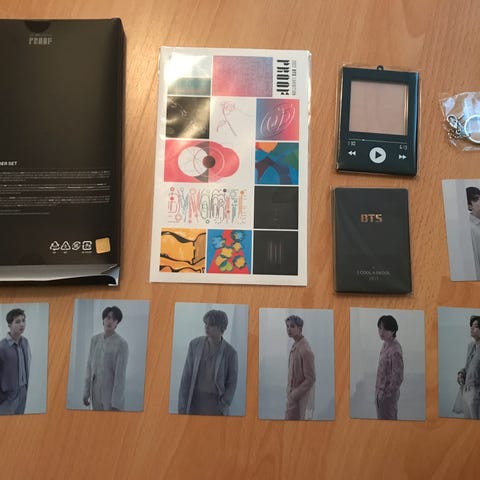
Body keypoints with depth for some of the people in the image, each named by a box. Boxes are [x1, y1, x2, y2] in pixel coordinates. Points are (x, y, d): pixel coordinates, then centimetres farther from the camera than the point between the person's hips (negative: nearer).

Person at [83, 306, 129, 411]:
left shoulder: (122, 344, -17)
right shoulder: (95, 339, 4)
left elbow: (120, 374, -19)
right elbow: (90, 367, 9)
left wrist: (116, 404, -20)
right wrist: (86, 392, 9)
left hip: (112, 393, -6)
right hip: (97, 393, 6)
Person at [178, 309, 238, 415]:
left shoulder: (230, 352, -9)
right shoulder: (195, 344, -3)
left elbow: (232, 384, -2)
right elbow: (186, 376, -1)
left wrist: (222, 409, -12)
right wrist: (182, 406, -3)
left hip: (216, 403, -2)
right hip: (195, 401, 2)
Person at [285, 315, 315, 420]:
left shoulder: (305, 350, -22)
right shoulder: (295, 345, 6)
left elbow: (310, 379, -22)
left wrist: (294, 395, -18)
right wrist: (291, 393, 14)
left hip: (299, 396, -9)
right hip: (293, 394, 9)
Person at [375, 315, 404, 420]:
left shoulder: (395, 350, -27)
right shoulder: (386, 344, 1)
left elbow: (398, 378, -24)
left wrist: (385, 393, -16)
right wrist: (379, 390, 14)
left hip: (388, 394, -8)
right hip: (381, 390, 8)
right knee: (381, 418, 22)